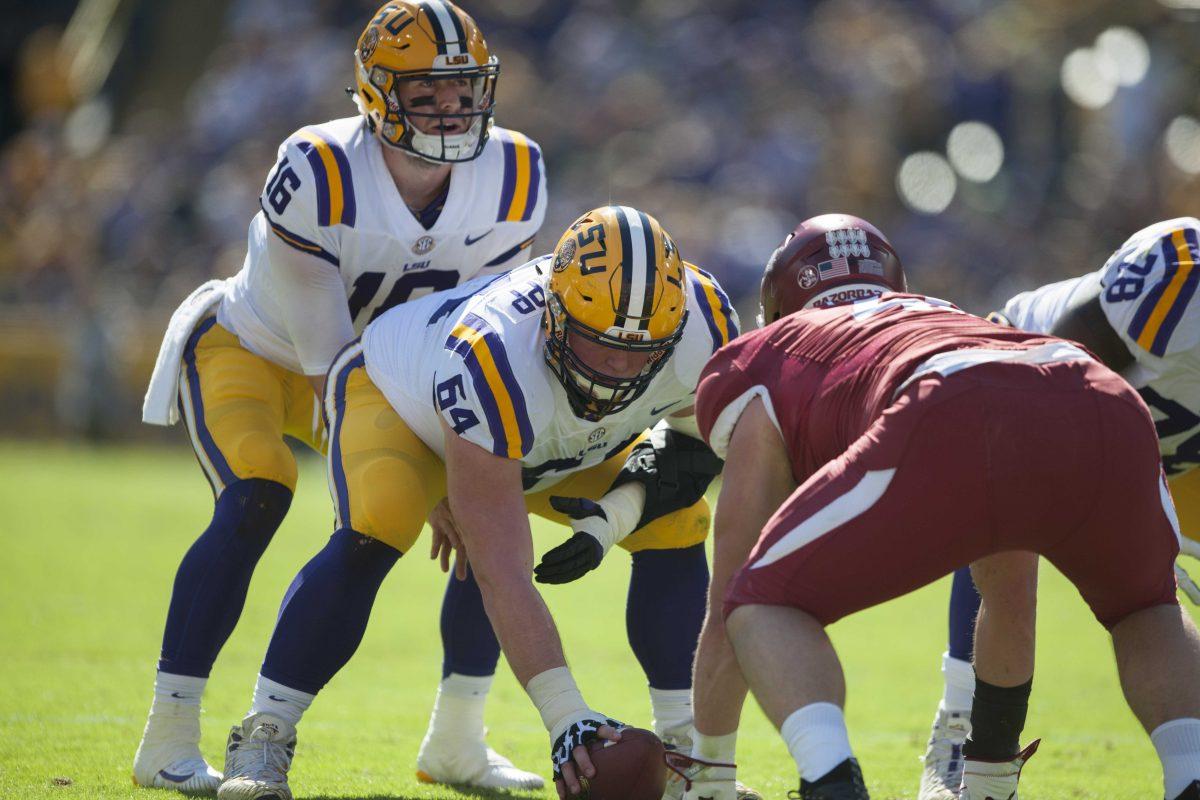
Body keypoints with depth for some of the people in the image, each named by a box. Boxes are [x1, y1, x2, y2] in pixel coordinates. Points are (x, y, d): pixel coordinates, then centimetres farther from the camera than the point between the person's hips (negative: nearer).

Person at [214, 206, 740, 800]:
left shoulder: (702, 324, -34)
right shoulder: (490, 357, -48)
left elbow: (700, 444, -10)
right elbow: (501, 572, -49)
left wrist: (618, 513, -30)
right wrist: (564, 715, -54)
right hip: (397, 394, -5)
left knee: (677, 522, -10)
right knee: (373, 532, -33)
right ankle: (263, 737, -21)